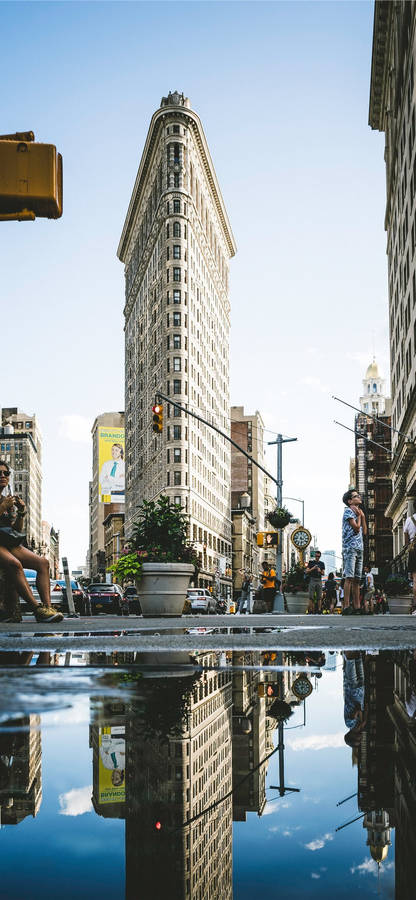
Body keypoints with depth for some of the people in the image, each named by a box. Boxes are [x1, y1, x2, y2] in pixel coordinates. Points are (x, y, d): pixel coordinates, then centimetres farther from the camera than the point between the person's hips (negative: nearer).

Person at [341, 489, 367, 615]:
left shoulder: (358, 512, 24)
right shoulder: (348, 511, -2)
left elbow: (364, 531, 17)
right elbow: (356, 528, -12)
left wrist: (363, 516, 12)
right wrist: (359, 516, 2)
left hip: (359, 549, 9)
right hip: (350, 547, -9)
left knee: (357, 579, 5)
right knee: (349, 577, -16)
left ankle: (356, 607, 4)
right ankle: (346, 606, -21)